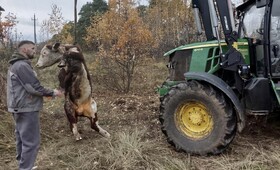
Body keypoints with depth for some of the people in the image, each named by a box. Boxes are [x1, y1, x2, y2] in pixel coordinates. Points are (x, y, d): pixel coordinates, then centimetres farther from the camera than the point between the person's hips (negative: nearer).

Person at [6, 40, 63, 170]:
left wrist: (46, 93, 9)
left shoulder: (16, 65, 15)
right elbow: (34, 88, -22)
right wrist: (52, 93, -9)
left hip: (20, 108, 11)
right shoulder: (22, 65, -18)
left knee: (22, 139, 18)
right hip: (26, 109, -11)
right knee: (31, 142, -5)